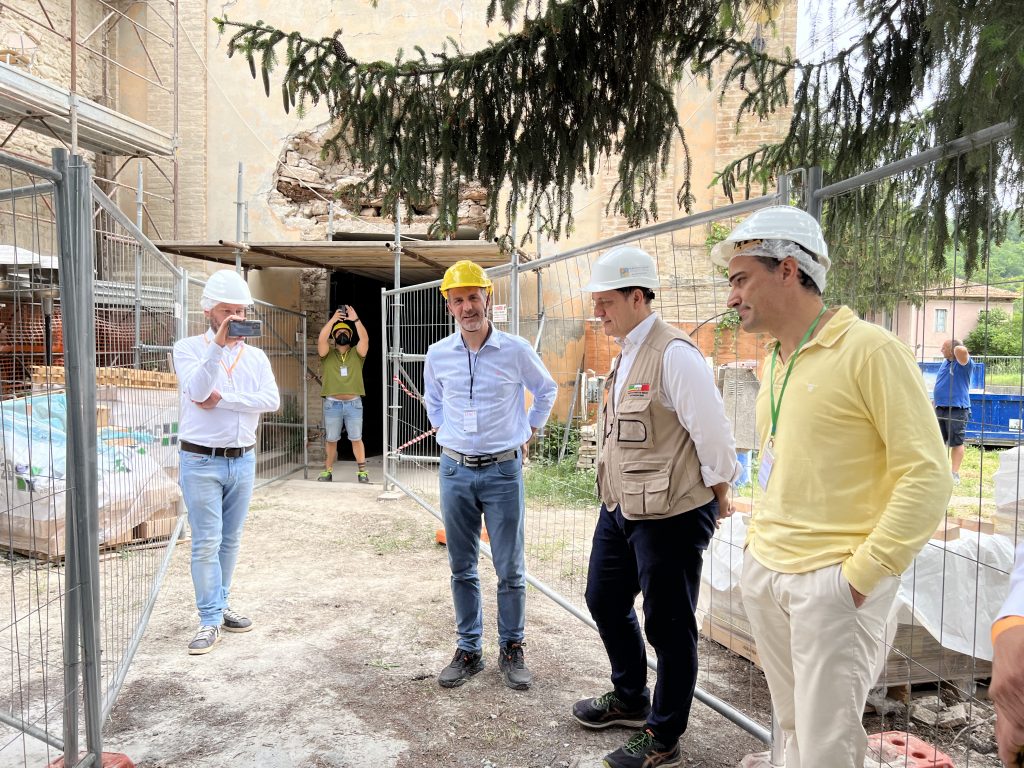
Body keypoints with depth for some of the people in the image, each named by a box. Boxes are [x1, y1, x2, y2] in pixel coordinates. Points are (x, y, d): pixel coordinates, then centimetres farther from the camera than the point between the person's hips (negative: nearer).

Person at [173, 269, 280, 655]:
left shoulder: (256, 356, 5)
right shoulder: (189, 348, -4)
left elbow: (272, 400, -10)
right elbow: (197, 391, -23)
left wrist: (222, 398, -17)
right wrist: (218, 345, -32)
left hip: (243, 461, 4)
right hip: (201, 461, -4)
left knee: (230, 541, 13)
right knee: (207, 543, -2)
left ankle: (218, 606, 27)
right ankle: (210, 620, 7)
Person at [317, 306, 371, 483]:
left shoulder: (356, 353, 8)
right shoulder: (327, 354, 7)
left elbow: (365, 339, -11)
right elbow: (321, 339, -12)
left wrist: (355, 319, -15)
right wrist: (333, 319, -14)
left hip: (353, 403, 0)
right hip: (332, 403, 1)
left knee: (356, 438, 4)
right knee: (331, 440, 9)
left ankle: (362, 471, 8)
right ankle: (328, 471, 18)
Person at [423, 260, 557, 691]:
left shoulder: (516, 351, -7)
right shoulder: (438, 355, 1)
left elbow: (546, 390, 12)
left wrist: (529, 431, 12)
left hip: (503, 470, -2)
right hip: (455, 471, 3)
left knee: (510, 570, 5)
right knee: (462, 569, 11)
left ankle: (512, 650, 21)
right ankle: (469, 650, 25)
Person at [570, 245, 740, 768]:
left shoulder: (674, 353, -20)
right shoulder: (626, 354, 10)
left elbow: (712, 432, -17)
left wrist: (719, 497, -7)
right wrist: (616, 492, 16)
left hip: (669, 514, -10)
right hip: (620, 507, 10)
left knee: (668, 626, 6)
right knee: (605, 600, 23)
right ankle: (629, 699, 46)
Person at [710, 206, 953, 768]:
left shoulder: (870, 349, -13)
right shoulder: (775, 363, 12)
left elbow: (927, 476, -15)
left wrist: (861, 575, -16)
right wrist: (760, 538, 13)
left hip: (832, 581, -7)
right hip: (764, 571, 7)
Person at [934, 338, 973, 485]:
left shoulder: (963, 363, -8)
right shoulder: (945, 363, 16)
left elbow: (961, 350, -31)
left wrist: (956, 348, -8)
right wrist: (936, 403, 21)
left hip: (957, 409, -8)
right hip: (940, 408, 8)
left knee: (956, 442, -2)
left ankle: (955, 474, 1)